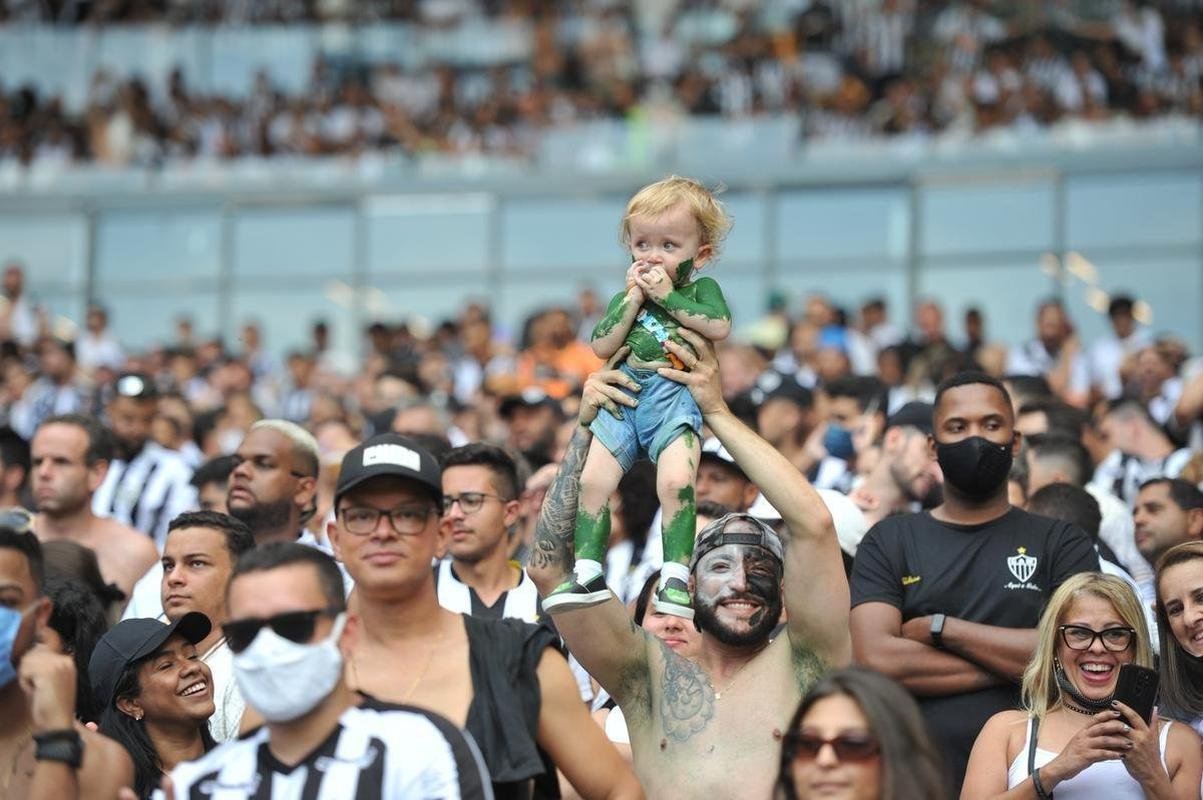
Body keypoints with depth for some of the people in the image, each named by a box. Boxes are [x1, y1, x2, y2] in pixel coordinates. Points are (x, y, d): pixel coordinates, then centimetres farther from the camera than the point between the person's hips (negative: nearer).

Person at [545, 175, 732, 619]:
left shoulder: (702, 289, 14)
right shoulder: (624, 298, 22)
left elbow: (720, 327, -8)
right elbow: (602, 346, 6)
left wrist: (667, 296, -5)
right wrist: (634, 297, 2)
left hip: (674, 395, -4)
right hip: (622, 397, 4)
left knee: (676, 481, -25)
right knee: (593, 479, -11)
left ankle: (675, 579, -23)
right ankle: (588, 572, -4)